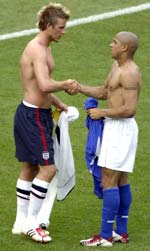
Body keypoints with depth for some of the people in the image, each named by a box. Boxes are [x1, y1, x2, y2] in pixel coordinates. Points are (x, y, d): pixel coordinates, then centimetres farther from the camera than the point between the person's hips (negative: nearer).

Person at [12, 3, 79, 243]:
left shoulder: (43, 48, 14)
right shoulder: (38, 50, -20)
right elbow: (44, 85, -33)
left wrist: (58, 103, 18)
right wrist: (66, 84, -17)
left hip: (35, 114, 11)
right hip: (33, 116, -11)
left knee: (30, 168, 14)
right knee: (48, 168, -9)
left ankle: (21, 222, 21)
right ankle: (30, 222, -3)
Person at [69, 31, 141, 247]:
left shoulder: (130, 73, -19)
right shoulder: (117, 66, 13)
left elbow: (130, 109, -25)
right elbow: (103, 92, 23)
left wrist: (102, 113, -16)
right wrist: (79, 88, 9)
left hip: (122, 129, -11)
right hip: (116, 127, 11)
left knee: (109, 181, -9)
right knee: (120, 181, 14)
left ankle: (105, 236, -7)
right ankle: (122, 232, 21)